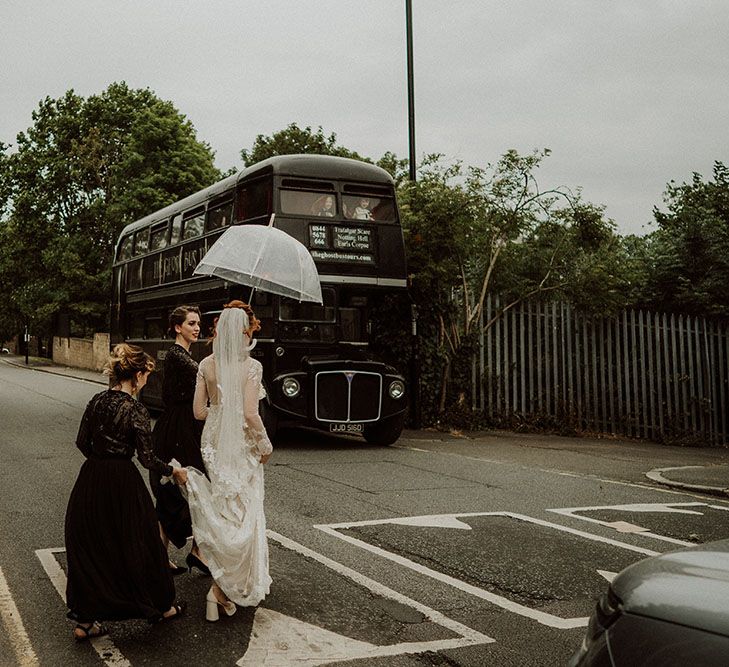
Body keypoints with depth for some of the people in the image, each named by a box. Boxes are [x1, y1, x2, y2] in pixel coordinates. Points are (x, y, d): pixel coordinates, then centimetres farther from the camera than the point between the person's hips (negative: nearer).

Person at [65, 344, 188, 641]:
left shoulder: (97, 401, 3)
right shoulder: (136, 410, -14)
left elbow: (82, 442, 8)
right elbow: (147, 457, -12)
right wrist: (173, 471, 3)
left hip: (90, 480, 5)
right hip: (122, 483, -5)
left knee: (87, 548, 13)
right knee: (137, 544, 11)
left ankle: (84, 621, 18)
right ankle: (160, 606, 29)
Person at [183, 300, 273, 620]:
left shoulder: (206, 365, 0)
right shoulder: (251, 366, -14)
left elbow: (199, 411, 1)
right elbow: (250, 414, -19)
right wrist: (265, 445, -5)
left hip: (214, 441, 5)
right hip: (241, 443, -5)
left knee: (222, 511, 18)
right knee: (242, 513, 5)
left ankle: (225, 585, 32)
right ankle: (221, 588, 0)